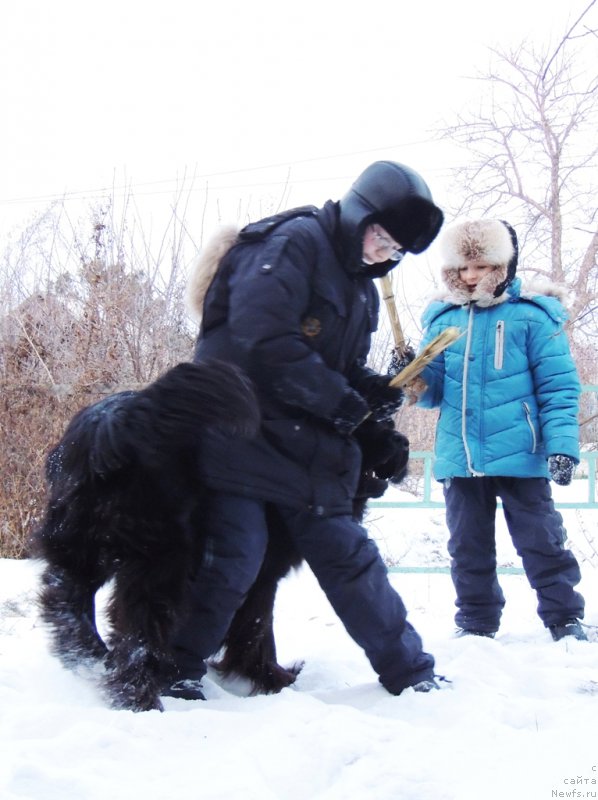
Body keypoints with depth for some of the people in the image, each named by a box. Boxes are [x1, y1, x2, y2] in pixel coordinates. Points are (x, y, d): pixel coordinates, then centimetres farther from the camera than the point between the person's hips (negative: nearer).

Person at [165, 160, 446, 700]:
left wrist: (371, 391, 0)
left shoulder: (362, 286, 17)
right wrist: (340, 398, -18)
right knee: (234, 558, -10)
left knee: (347, 553, 9)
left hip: (307, 447, 8)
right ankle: (181, 666, 9)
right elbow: (263, 337, -24)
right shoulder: (296, 242, -11)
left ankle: (409, 671, 17)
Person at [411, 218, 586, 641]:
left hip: (519, 455, -4)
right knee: (468, 547, 14)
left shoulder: (532, 315, -4)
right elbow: (436, 389, 10)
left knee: (542, 542, 5)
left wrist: (563, 443, -16)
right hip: (460, 459, 4)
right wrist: (416, 381, -13)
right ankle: (477, 623, 27)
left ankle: (565, 618, 18)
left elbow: (559, 386, -6)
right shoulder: (442, 319, 8)